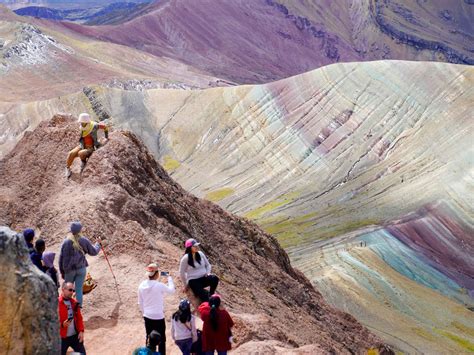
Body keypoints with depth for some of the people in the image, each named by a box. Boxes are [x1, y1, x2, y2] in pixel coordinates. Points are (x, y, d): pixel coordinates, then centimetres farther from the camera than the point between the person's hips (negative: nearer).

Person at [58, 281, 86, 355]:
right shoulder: (56, 303, -13)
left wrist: (81, 331, 1)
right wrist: (62, 324, -28)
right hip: (62, 337, -5)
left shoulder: (74, 303, 8)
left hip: (75, 336, 6)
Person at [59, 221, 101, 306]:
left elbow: (61, 258, -3)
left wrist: (62, 272, 7)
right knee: (79, 290, 5)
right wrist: (98, 245, 27)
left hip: (69, 269, -1)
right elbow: (93, 252, 6)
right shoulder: (84, 241, -6)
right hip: (81, 268, 1)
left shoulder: (66, 242, -8)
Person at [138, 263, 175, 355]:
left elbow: (140, 303, 6)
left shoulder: (142, 285, -5)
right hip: (158, 317, -5)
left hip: (147, 316, 5)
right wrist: (169, 277, 10)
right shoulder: (159, 285, -20)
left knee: (149, 338, 17)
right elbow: (171, 290, -2)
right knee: (161, 339, 10)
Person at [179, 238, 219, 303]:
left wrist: (208, 273, -2)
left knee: (215, 278, -26)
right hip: (193, 280, -5)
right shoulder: (185, 258, -11)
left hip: (203, 278, 5)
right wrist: (186, 285, 4)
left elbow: (207, 264, 17)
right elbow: (182, 273, -2)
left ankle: (210, 296, -9)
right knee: (203, 296, -28)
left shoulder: (200, 254, 4)